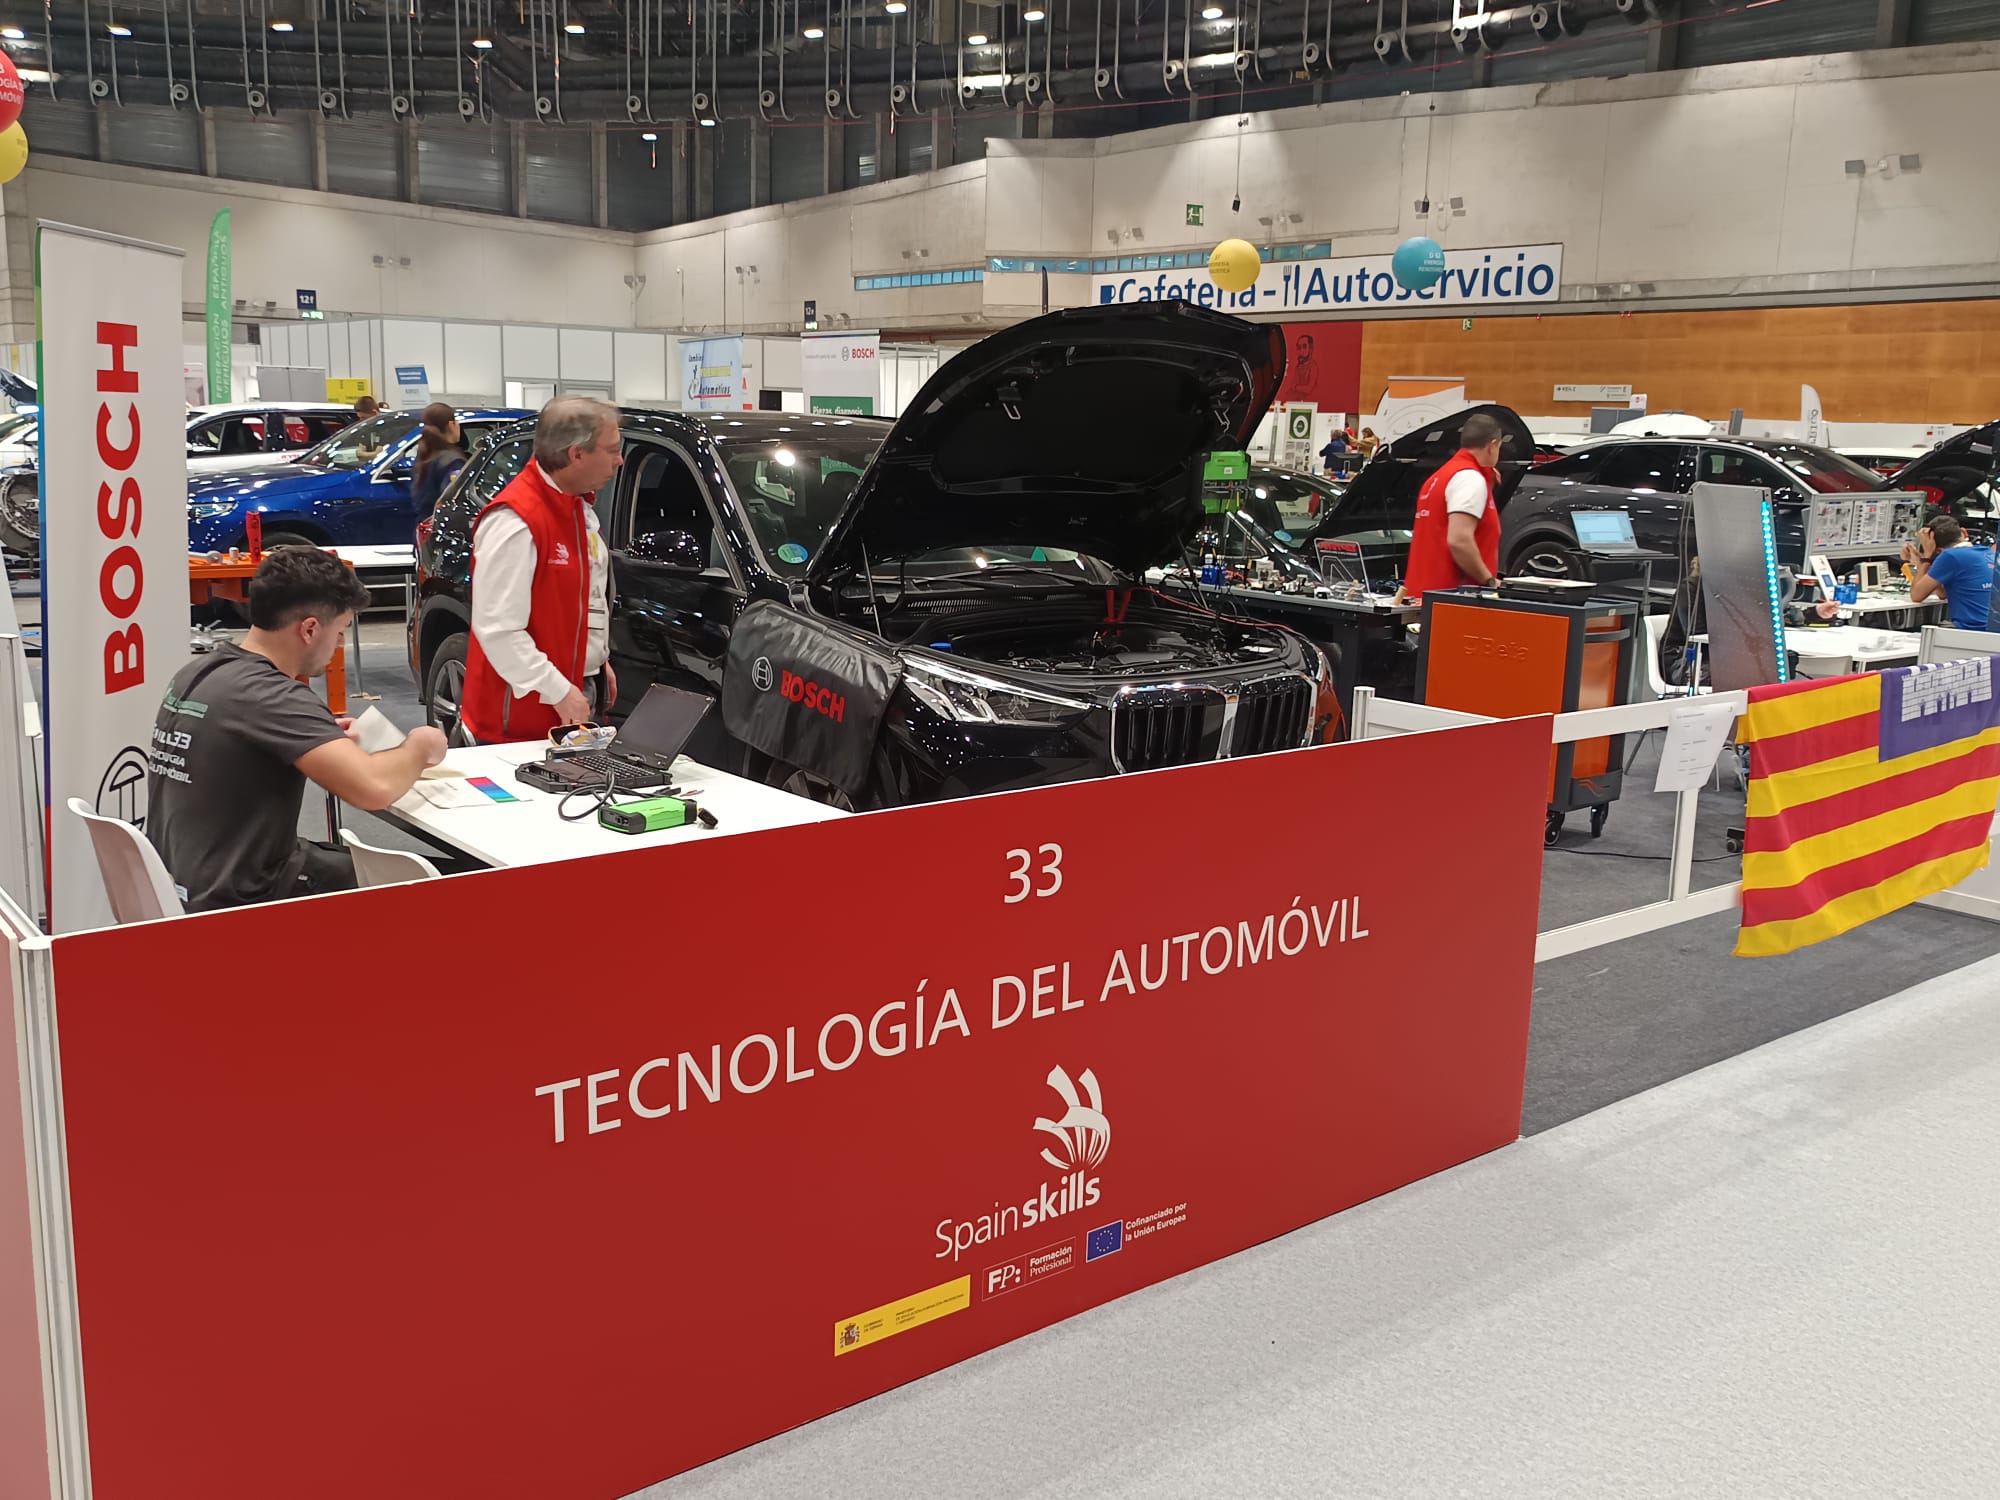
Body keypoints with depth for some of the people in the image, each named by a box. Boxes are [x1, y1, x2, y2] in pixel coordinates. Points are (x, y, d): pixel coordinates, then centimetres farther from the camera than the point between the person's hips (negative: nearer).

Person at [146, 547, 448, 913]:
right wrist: (419, 748, -11)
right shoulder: (271, 697, -24)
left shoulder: (195, 673, 3)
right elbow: (374, 789, -33)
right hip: (233, 906, -9)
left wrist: (323, 740, 13)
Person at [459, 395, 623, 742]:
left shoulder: (580, 505, 10)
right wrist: (558, 692, -23)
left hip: (578, 696, 9)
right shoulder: (515, 521, -22)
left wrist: (599, 660, 18)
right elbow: (498, 630, -25)